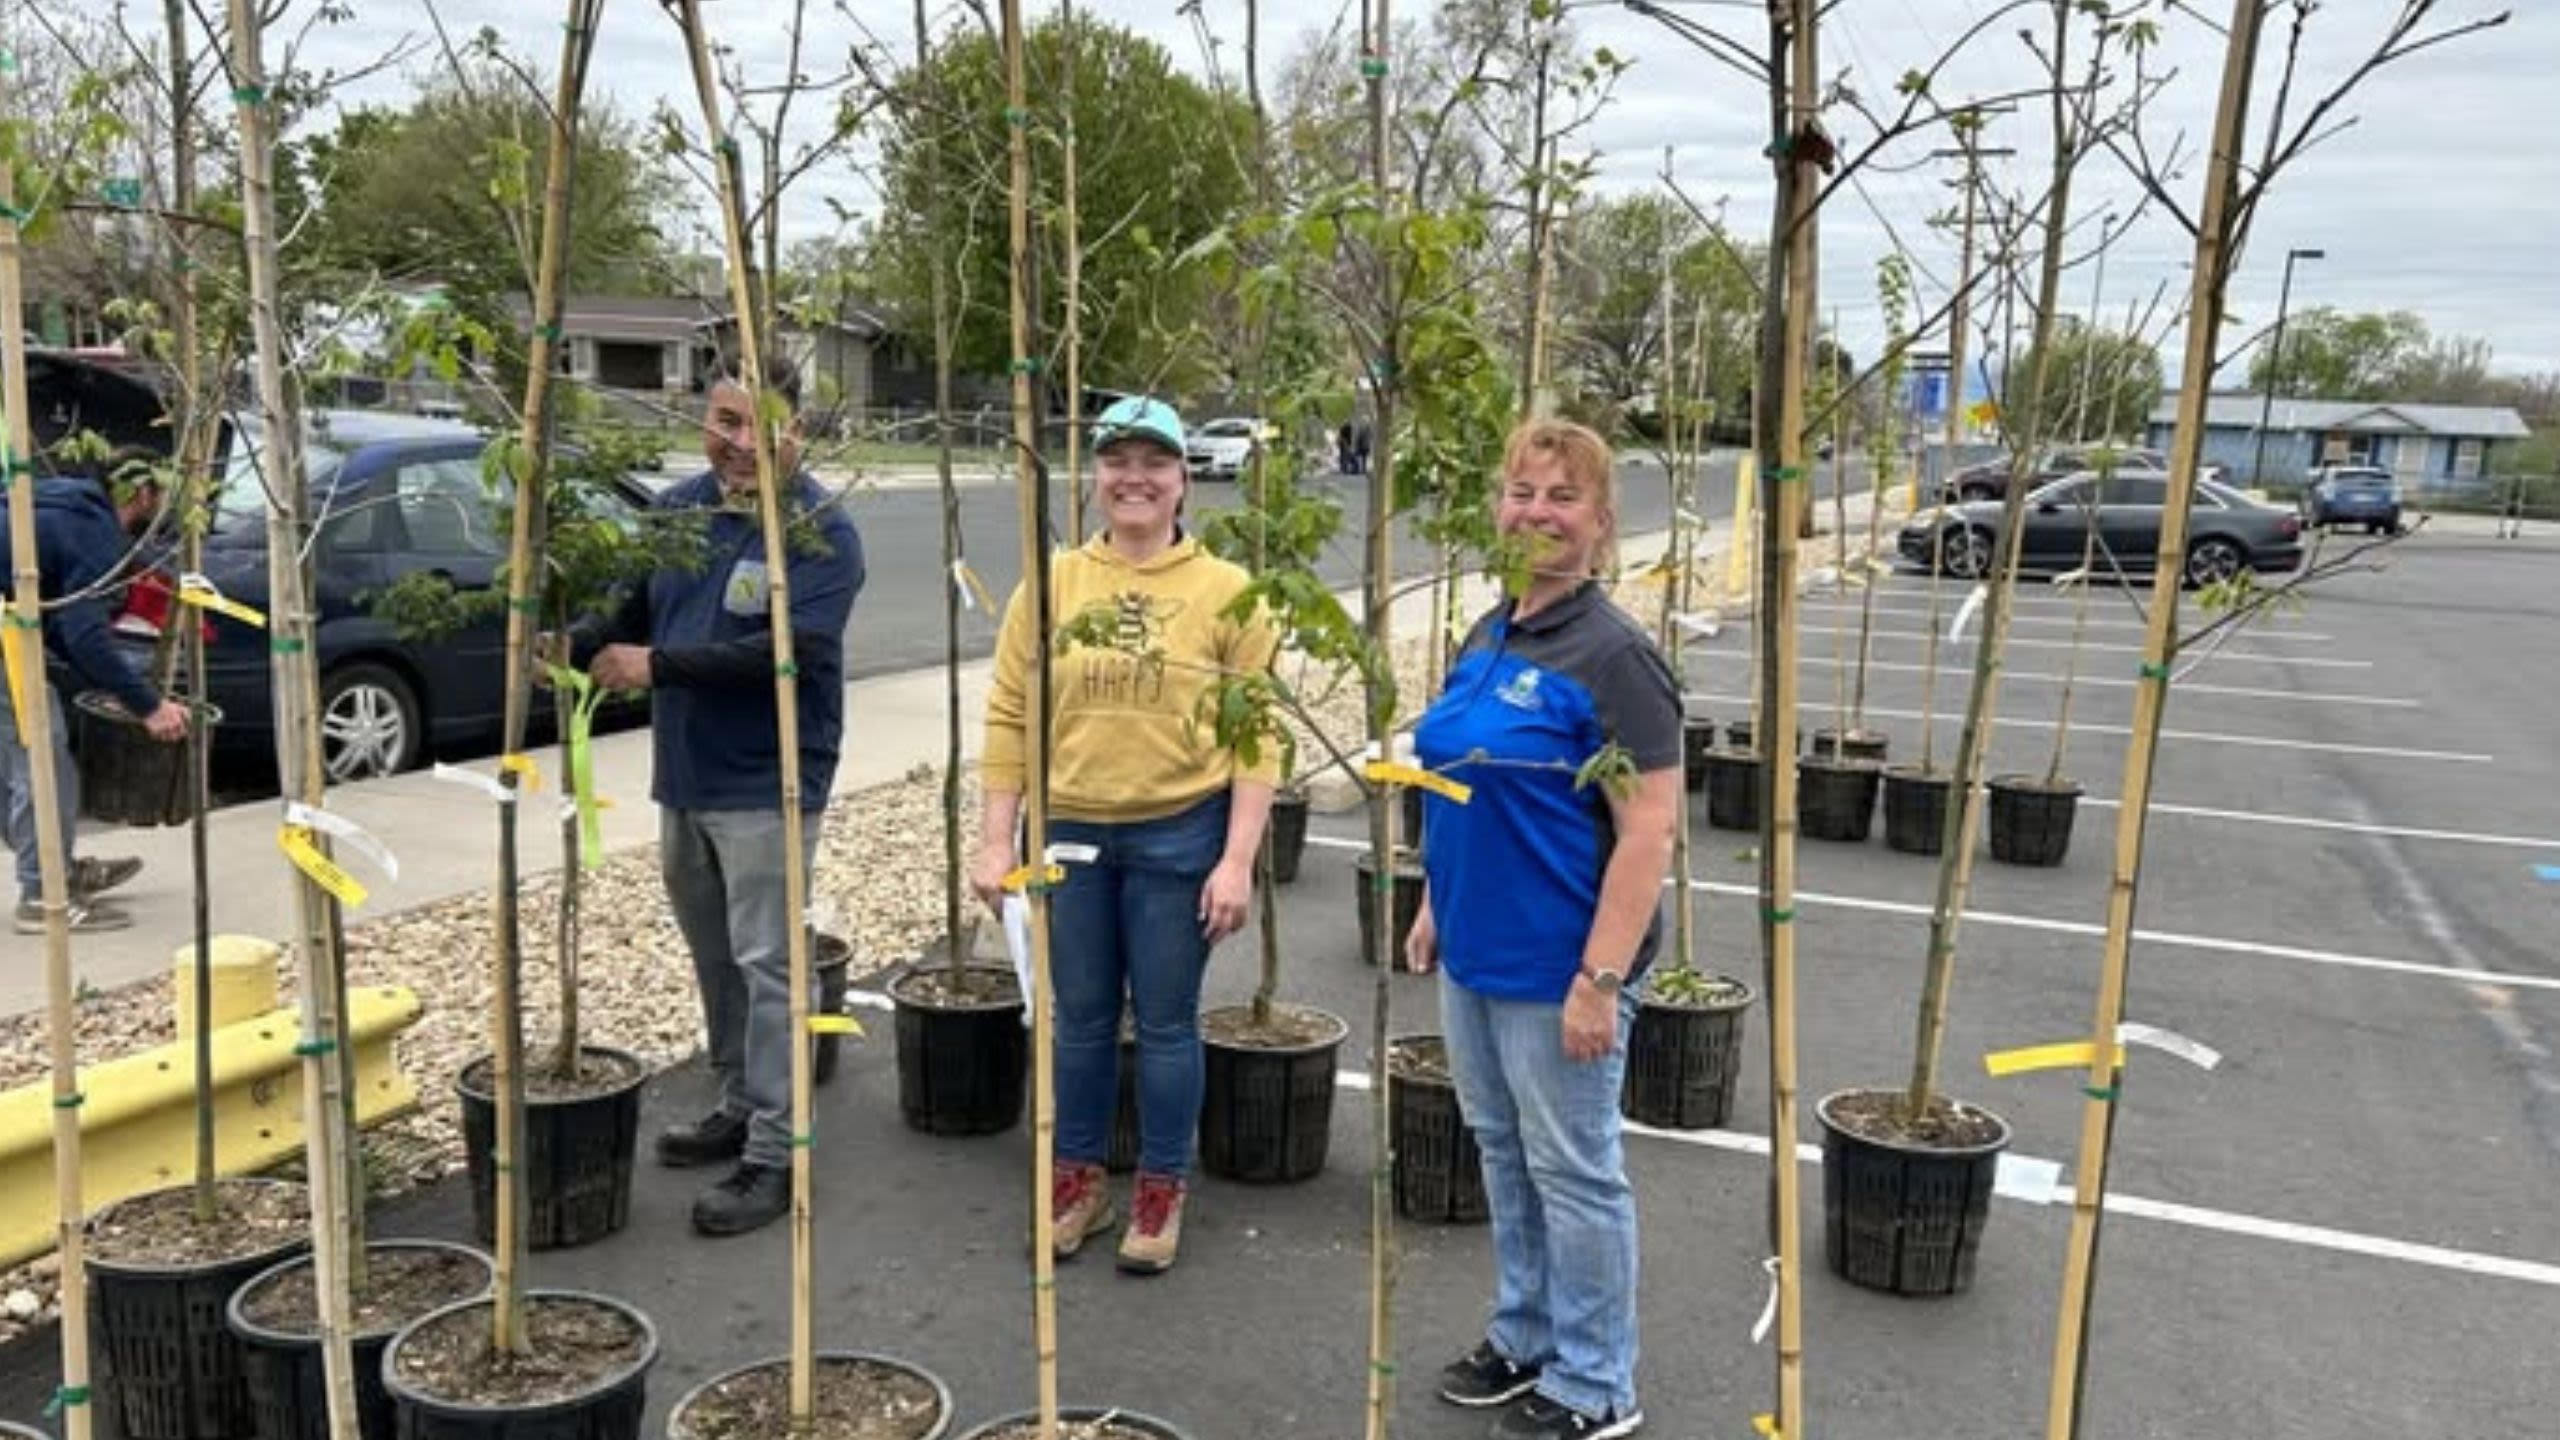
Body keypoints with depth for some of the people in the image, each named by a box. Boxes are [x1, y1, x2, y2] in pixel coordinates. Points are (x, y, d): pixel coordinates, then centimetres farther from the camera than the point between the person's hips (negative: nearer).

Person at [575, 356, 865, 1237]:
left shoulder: (820, 532, -13)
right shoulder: (676, 510, 8)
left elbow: (788, 648, -24)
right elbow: (635, 612, 13)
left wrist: (658, 665, -22)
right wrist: (582, 648, -8)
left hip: (766, 784, -7)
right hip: (682, 777, 7)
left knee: (764, 965, -3)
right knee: (714, 957, 18)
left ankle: (774, 1153, 5)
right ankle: (740, 1106, 34)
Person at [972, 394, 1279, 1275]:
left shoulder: (1225, 591, -5)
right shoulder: (1051, 584, 1)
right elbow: (1011, 718, 3)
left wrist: (1237, 860, -11)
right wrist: (996, 840, 0)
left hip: (1179, 836, -2)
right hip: (1070, 832, 2)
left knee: (1165, 1022, 10)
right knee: (1082, 1019, 15)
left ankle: (1162, 1192, 27)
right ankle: (1079, 1179, 32)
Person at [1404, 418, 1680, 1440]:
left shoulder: (1612, 655, -17)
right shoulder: (1487, 637, 8)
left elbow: (1648, 829, -20)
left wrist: (1599, 981, -23)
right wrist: (1433, 908, 15)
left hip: (1554, 970, -8)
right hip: (1472, 958, 8)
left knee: (1571, 1171, 6)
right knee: (1503, 1154, 20)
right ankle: (1524, 1337, 38)